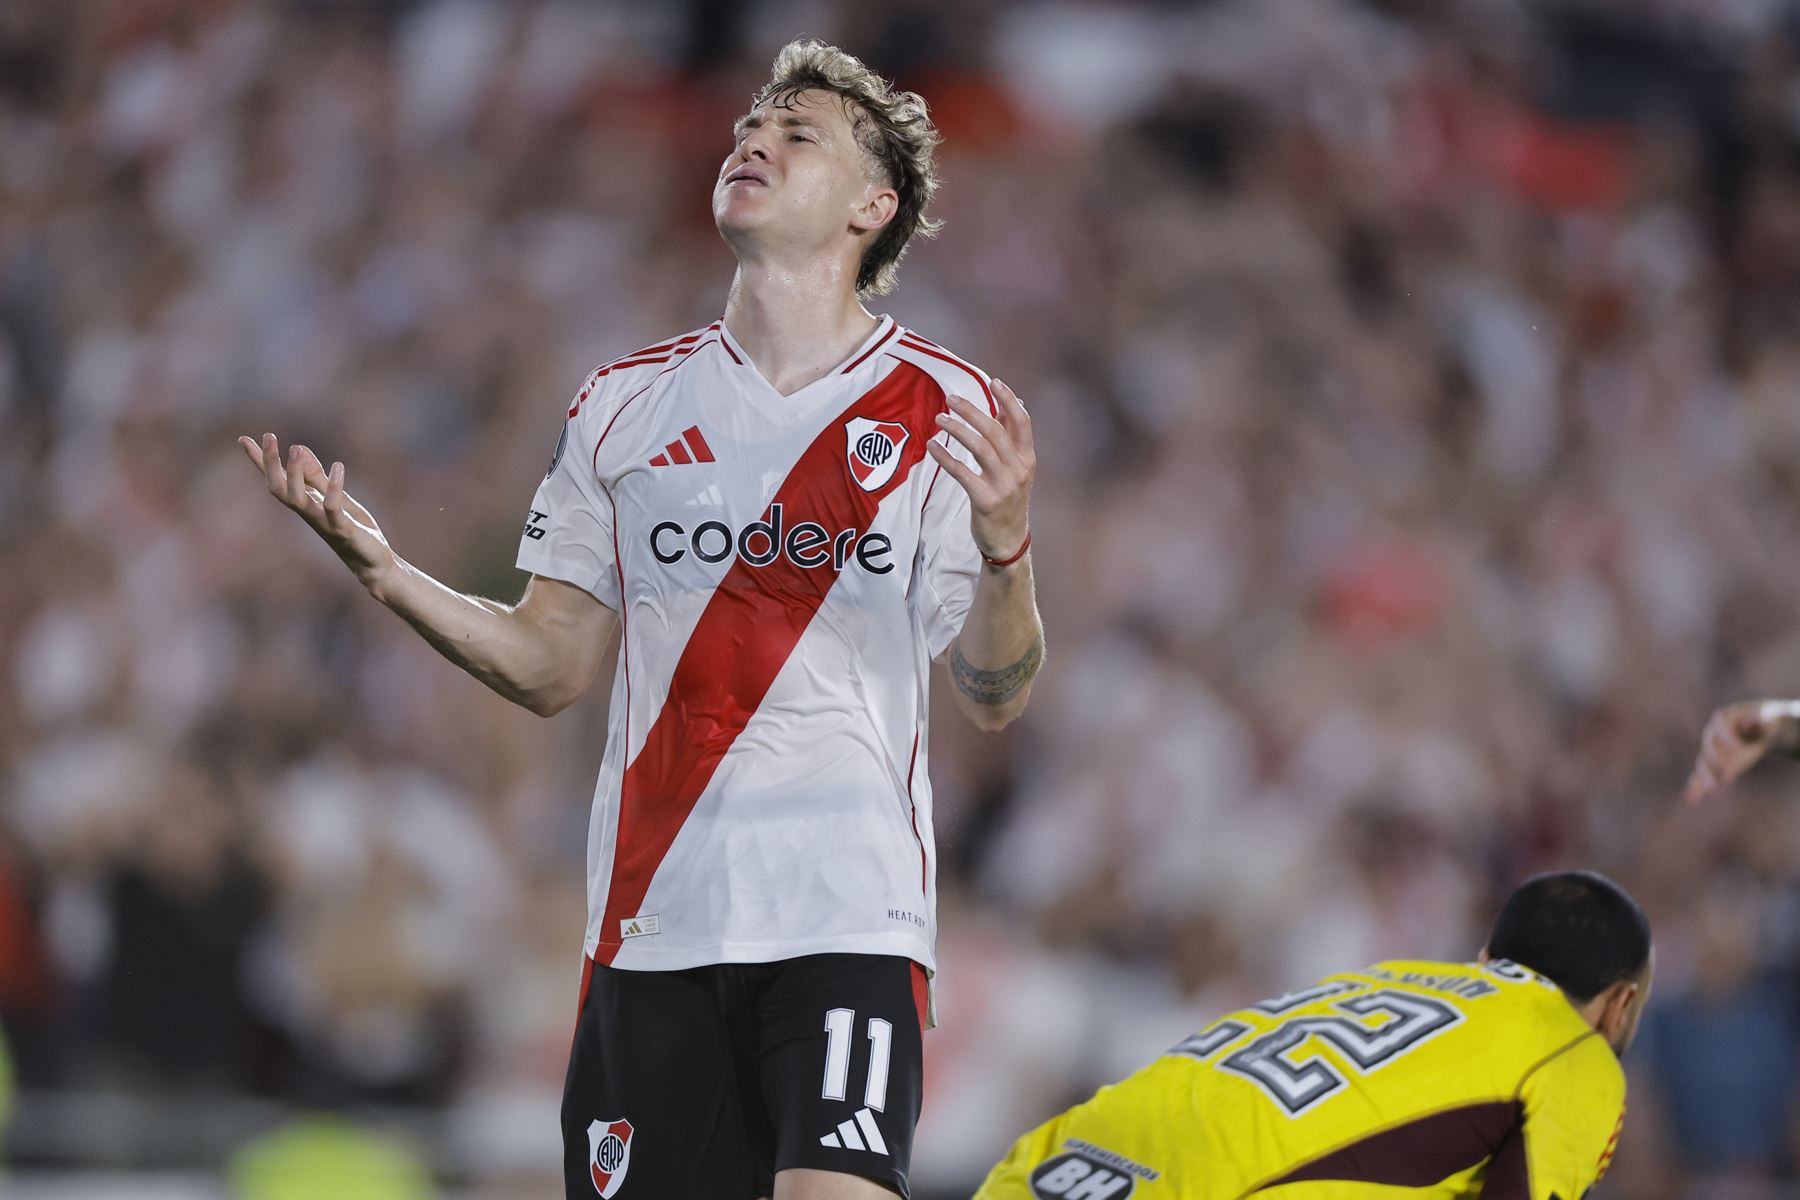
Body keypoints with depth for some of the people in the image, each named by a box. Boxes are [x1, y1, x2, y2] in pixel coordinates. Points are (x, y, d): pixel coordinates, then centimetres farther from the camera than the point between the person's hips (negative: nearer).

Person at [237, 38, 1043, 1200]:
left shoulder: (944, 410, 2)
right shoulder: (625, 405, 11)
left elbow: (995, 696, -1)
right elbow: (551, 668, 13)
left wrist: (1003, 546, -20)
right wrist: (385, 571, -1)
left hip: (851, 923, -3)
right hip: (652, 923, 3)